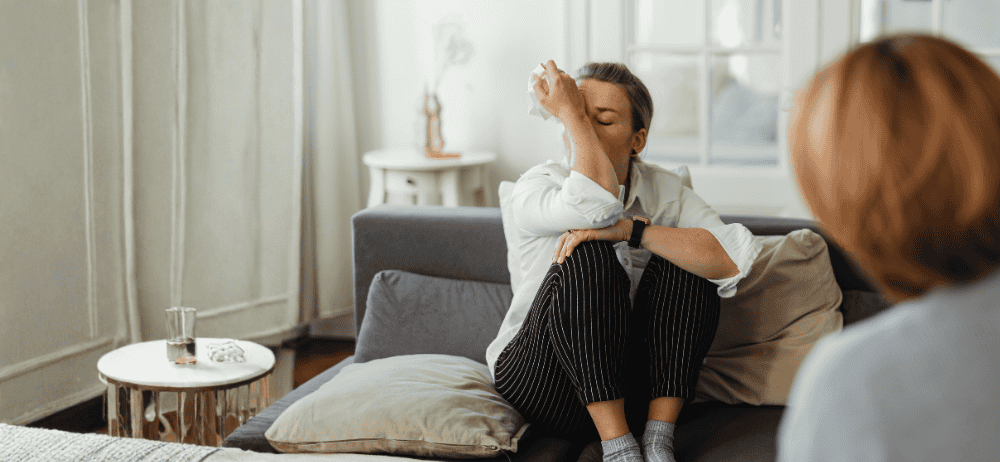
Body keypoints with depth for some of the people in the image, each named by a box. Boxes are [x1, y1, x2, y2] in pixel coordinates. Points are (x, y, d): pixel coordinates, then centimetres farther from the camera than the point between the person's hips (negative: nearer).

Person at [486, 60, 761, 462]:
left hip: (632, 388, 3)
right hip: (542, 380, -3)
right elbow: (597, 206, -35)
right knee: (588, 255, -27)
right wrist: (571, 114, -26)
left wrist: (628, 229, -30)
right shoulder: (535, 188, -10)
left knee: (683, 258, -18)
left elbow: (734, 259, -22)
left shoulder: (663, 189, -2)